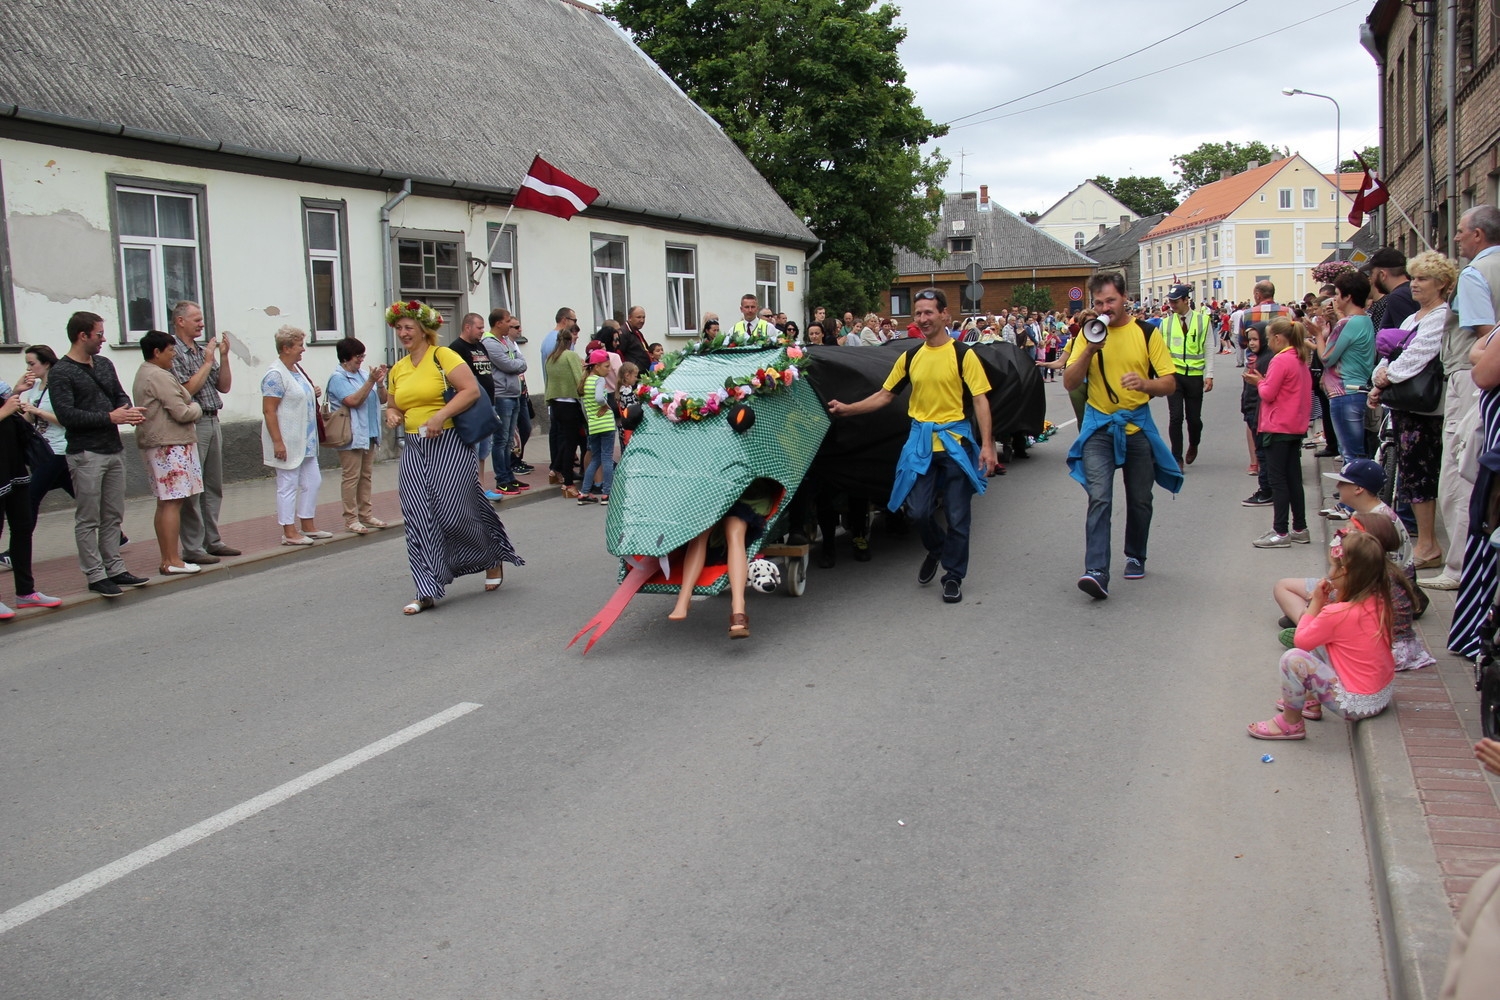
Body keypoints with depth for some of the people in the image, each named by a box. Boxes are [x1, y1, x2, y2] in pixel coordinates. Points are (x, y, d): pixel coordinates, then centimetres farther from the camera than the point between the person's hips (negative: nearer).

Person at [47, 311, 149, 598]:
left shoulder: (104, 364, 14)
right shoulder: (60, 373, -9)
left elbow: (120, 395, 18)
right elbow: (65, 415, -17)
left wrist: (130, 411, -6)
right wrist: (110, 417, -18)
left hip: (114, 450, 7)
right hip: (85, 454, -7)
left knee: (113, 516, 11)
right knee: (88, 520, -1)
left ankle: (114, 568, 18)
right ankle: (95, 575, 3)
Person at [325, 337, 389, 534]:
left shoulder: (364, 373, 11)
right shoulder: (337, 378, -8)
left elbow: (382, 399, 11)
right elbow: (353, 401, -20)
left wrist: (380, 383, -8)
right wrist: (371, 381, -20)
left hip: (369, 434, 7)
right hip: (351, 436, -7)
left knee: (366, 475, 12)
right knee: (351, 477, -5)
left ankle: (366, 514, 19)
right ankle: (351, 519, -1)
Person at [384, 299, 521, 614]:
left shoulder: (442, 356, -5)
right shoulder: (397, 370, 14)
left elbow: (471, 390, -13)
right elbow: (393, 405, 25)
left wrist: (441, 415, -21)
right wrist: (391, 415, 2)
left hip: (449, 444, -6)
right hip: (413, 449, 6)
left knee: (453, 512, -6)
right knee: (419, 518, -2)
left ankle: (494, 557, 21)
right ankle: (428, 591, 0)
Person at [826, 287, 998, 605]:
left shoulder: (962, 355, -6)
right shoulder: (910, 357, 8)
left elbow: (980, 400, -8)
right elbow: (885, 394, 12)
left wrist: (987, 444, -15)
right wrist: (848, 409, 3)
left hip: (955, 440, -4)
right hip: (920, 441, 4)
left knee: (957, 515, 2)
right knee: (920, 510, 3)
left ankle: (954, 577, 17)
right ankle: (936, 549, 34)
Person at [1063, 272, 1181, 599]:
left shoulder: (1147, 333, -1)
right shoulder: (1088, 334, 2)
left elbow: (1170, 382, -3)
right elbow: (1069, 383, -4)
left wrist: (1145, 383, -25)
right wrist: (1089, 350, -18)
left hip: (1138, 425, 1)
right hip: (1099, 426, -1)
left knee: (1140, 500, 12)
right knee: (1099, 499, -14)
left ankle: (1135, 556, 35)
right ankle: (1097, 572, -21)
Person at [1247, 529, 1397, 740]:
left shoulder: (1336, 614, -23)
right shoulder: (1379, 602, 0)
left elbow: (1301, 640, -7)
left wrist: (1316, 602, -3)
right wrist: (1330, 601, 4)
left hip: (1356, 704, -9)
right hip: (1384, 693, 9)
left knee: (1293, 658, -16)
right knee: (1319, 647, 23)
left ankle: (1290, 723, 3)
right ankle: (1311, 702, 34)